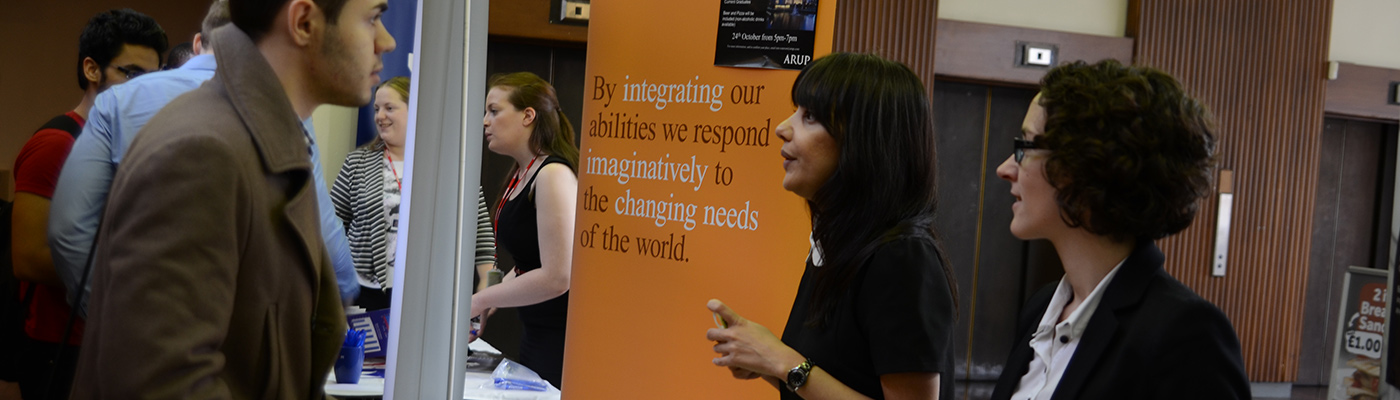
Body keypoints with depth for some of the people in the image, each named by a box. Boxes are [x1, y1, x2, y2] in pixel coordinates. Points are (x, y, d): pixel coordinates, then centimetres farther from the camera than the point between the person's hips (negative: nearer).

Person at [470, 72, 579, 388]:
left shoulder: (554, 175, -17)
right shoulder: (520, 175, 11)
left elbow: (556, 277, -23)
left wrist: (481, 301, -13)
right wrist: (479, 310, 6)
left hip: (563, 337, -9)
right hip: (536, 332, 9)